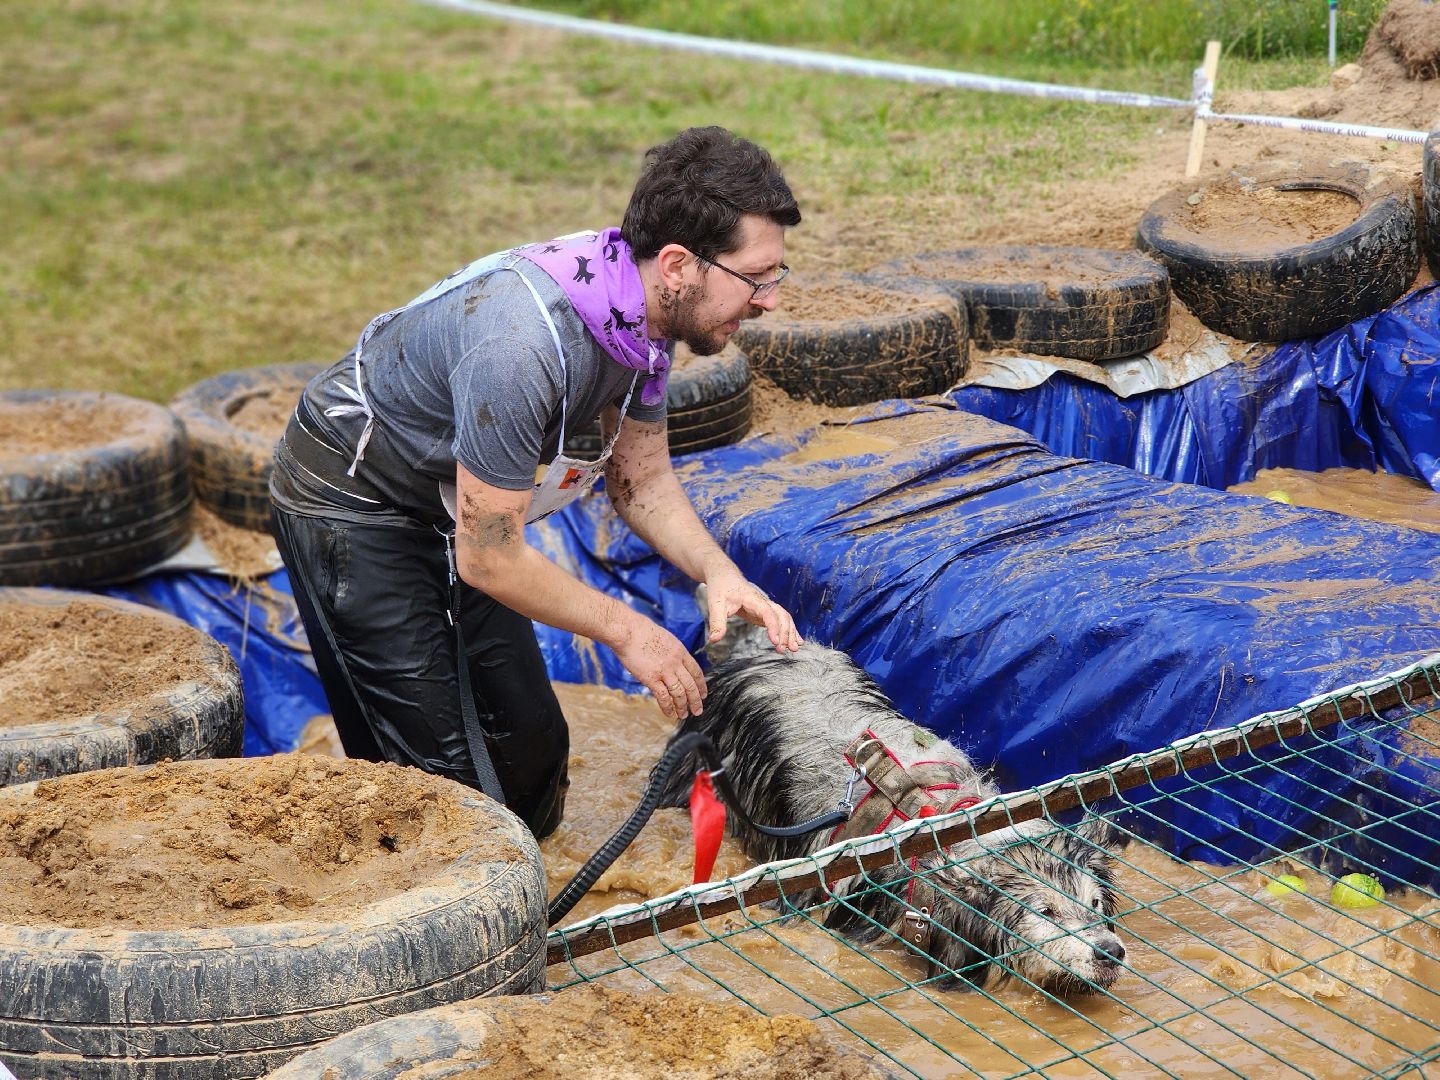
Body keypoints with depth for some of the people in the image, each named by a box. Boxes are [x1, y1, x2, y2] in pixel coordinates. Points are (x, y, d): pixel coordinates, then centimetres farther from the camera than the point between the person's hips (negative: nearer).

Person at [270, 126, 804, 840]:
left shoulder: (643, 307, -11)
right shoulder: (522, 344, -37)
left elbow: (642, 478, 3)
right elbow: (488, 559, -29)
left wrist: (719, 573, -14)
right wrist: (625, 631, -19)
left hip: (447, 505, 8)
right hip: (348, 504, -8)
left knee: (531, 751, 8)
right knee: (437, 774, -11)